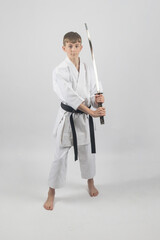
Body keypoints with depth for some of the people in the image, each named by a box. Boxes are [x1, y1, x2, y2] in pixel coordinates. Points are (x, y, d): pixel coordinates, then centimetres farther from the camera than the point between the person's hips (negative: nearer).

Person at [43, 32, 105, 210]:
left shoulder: (87, 70, 3)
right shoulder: (60, 71, -12)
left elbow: (92, 92, 9)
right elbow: (69, 95, -23)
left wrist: (97, 100, -16)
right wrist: (91, 111, -29)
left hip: (85, 117, 4)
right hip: (67, 117, -4)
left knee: (87, 151, 18)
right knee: (60, 154, 2)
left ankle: (90, 183, 44)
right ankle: (51, 193, 21)